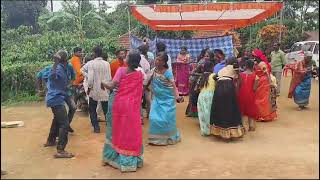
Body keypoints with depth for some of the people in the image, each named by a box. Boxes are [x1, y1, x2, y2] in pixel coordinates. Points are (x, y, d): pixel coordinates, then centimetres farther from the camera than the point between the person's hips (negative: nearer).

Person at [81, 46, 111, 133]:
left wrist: (89, 88, -2)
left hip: (94, 90, -2)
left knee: (92, 110, 14)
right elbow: (109, 78, -4)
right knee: (106, 109, 14)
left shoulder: (91, 63, -12)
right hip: (105, 90, 2)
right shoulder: (107, 64, -5)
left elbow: (90, 78, -17)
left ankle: (96, 127, 11)